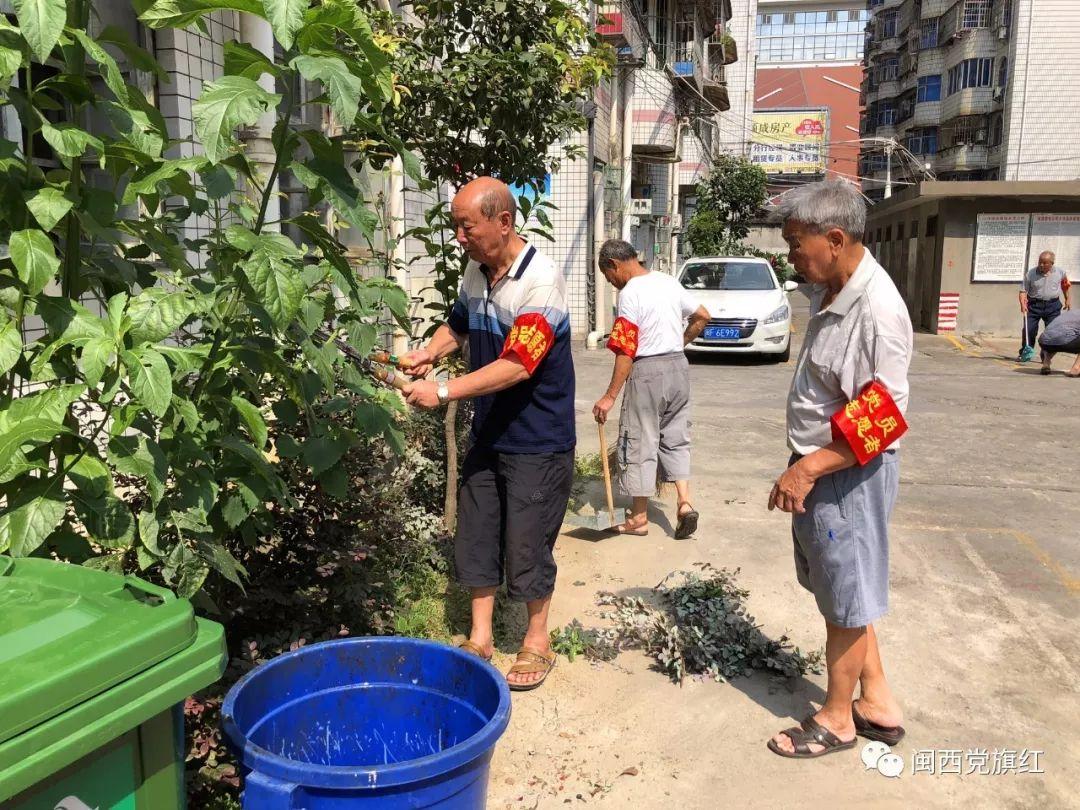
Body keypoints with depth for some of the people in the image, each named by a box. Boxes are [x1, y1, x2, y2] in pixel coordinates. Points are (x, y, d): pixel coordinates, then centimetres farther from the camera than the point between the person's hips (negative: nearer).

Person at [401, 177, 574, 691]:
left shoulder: (539, 280, -21)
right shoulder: (475, 273, 3)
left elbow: (516, 366, -28)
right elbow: (459, 324, 22)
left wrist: (443, 392, -29)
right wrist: (430, 352, 1)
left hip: (537, 441, -7)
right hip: (488, 432, 7)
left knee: (527, 543, 2)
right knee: (475, 535, 12)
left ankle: (537, 641, 24)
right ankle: (479, 637, 28)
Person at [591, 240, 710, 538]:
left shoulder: (629, 293, -14)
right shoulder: (669, 282, 9)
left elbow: (626, 352, -18)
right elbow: (703, 316, 18)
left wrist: (610, 396, -15)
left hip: (647, 371, -7)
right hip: (679, 366, 7)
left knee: (639, 443, 4)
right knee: (675, 438, 17)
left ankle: (639, 518, 13)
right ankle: (684, 503, 7)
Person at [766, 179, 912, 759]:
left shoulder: (876, 309, -24)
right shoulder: (830, 292, 4)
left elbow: (884, 419, -24)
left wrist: (808, 468, -25)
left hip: (849, 474, -9)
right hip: (819, 468, 9)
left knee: (845, 600, 8)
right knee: (837, 589, 20)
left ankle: (837, 718, 28)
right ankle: (878, 702, 36)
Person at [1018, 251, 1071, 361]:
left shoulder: (1060, 272, -1)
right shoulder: (1031, 274, -7)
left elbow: (1065, 285, 18)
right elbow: (1023, 290, -6)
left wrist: (1068, 299, 22)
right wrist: (1023, 304, -21)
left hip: (1053, 306, 1)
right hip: (1034, 304, -1)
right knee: (1029, 330, -4)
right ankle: (1024, 354, 10)